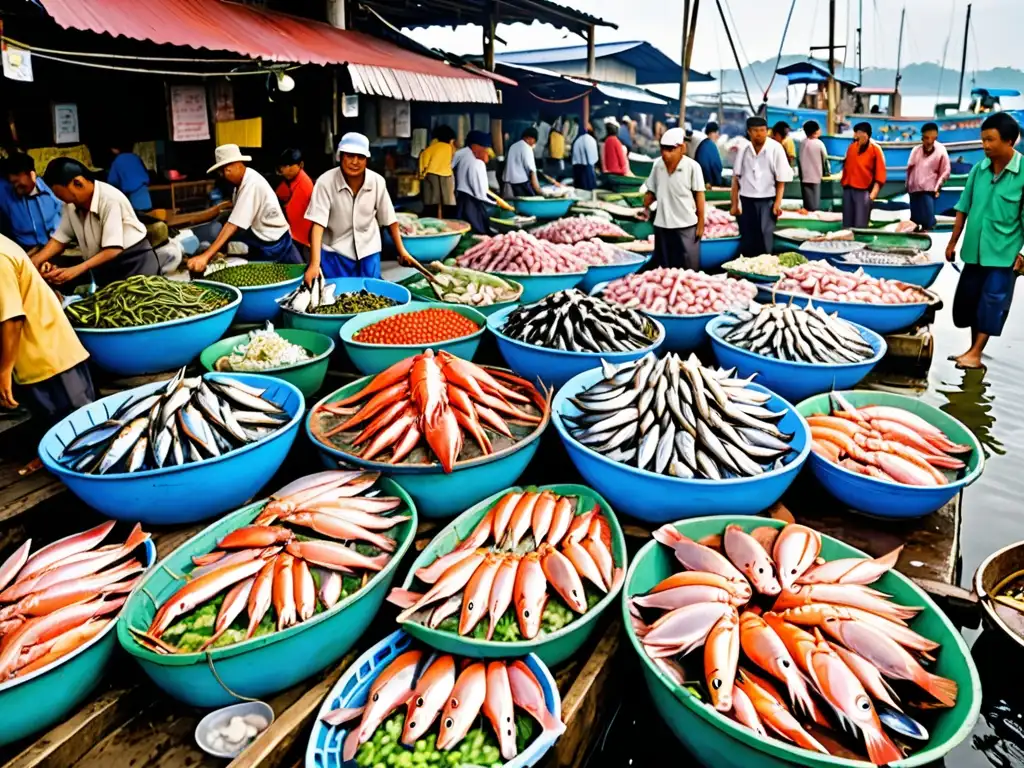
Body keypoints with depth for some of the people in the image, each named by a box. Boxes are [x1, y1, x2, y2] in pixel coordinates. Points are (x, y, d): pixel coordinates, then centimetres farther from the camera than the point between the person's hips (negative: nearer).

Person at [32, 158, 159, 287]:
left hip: (135, 263, -7)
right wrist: (35, 260, -16)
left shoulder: (110, 200, -24)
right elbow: (60, 238, 2)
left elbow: (113, 250, -29)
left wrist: (77, 270, -35)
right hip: (106, 270, 7)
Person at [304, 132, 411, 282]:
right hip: (335, 251, -2)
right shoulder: (325, 182, -19)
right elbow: (318, 224, -23)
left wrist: (401, 250, 3)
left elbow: (389, 219, -1)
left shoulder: (377, 181, -12)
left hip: (368, 251, 2)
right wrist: (314, 264, -32)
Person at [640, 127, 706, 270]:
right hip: (662, 225, 4)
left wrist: (701, 223, -5)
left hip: (686, 225, -4)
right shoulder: (657, 164, 0)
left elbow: (699, 195, -6)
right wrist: (646, 207, -7)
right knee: (665, 268, 13)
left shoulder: (692, 166, -11)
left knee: (689, 268, 4)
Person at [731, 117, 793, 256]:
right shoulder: (743, 149, 1)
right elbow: (736, 178, 6)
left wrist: (778, 203, -8)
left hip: (767, 200, -2)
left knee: (765, 239, -3)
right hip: (746, 200, 2)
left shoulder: (775, 148, -7)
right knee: (747, 239, 7)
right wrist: (734, 203, 5)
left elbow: (781, 179, -3)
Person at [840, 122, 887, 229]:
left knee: (860, 225, -7)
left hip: (863, 191, -5)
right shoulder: (851, 147, 9)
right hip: (848, 190, 5)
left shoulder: (875, 150, -4)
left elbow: (880, 173, -6)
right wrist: (844, 182, 13)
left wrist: (874, 192, -14)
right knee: (847, 224, 8)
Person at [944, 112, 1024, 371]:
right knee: (968, 299, 10)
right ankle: (974, 348, 25)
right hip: (974, 249, 5)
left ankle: (975, 353, 2)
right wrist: (953, 242, 12)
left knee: (992, 302, -3)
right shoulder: (979, 169, 2)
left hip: (1003, 252, -5)